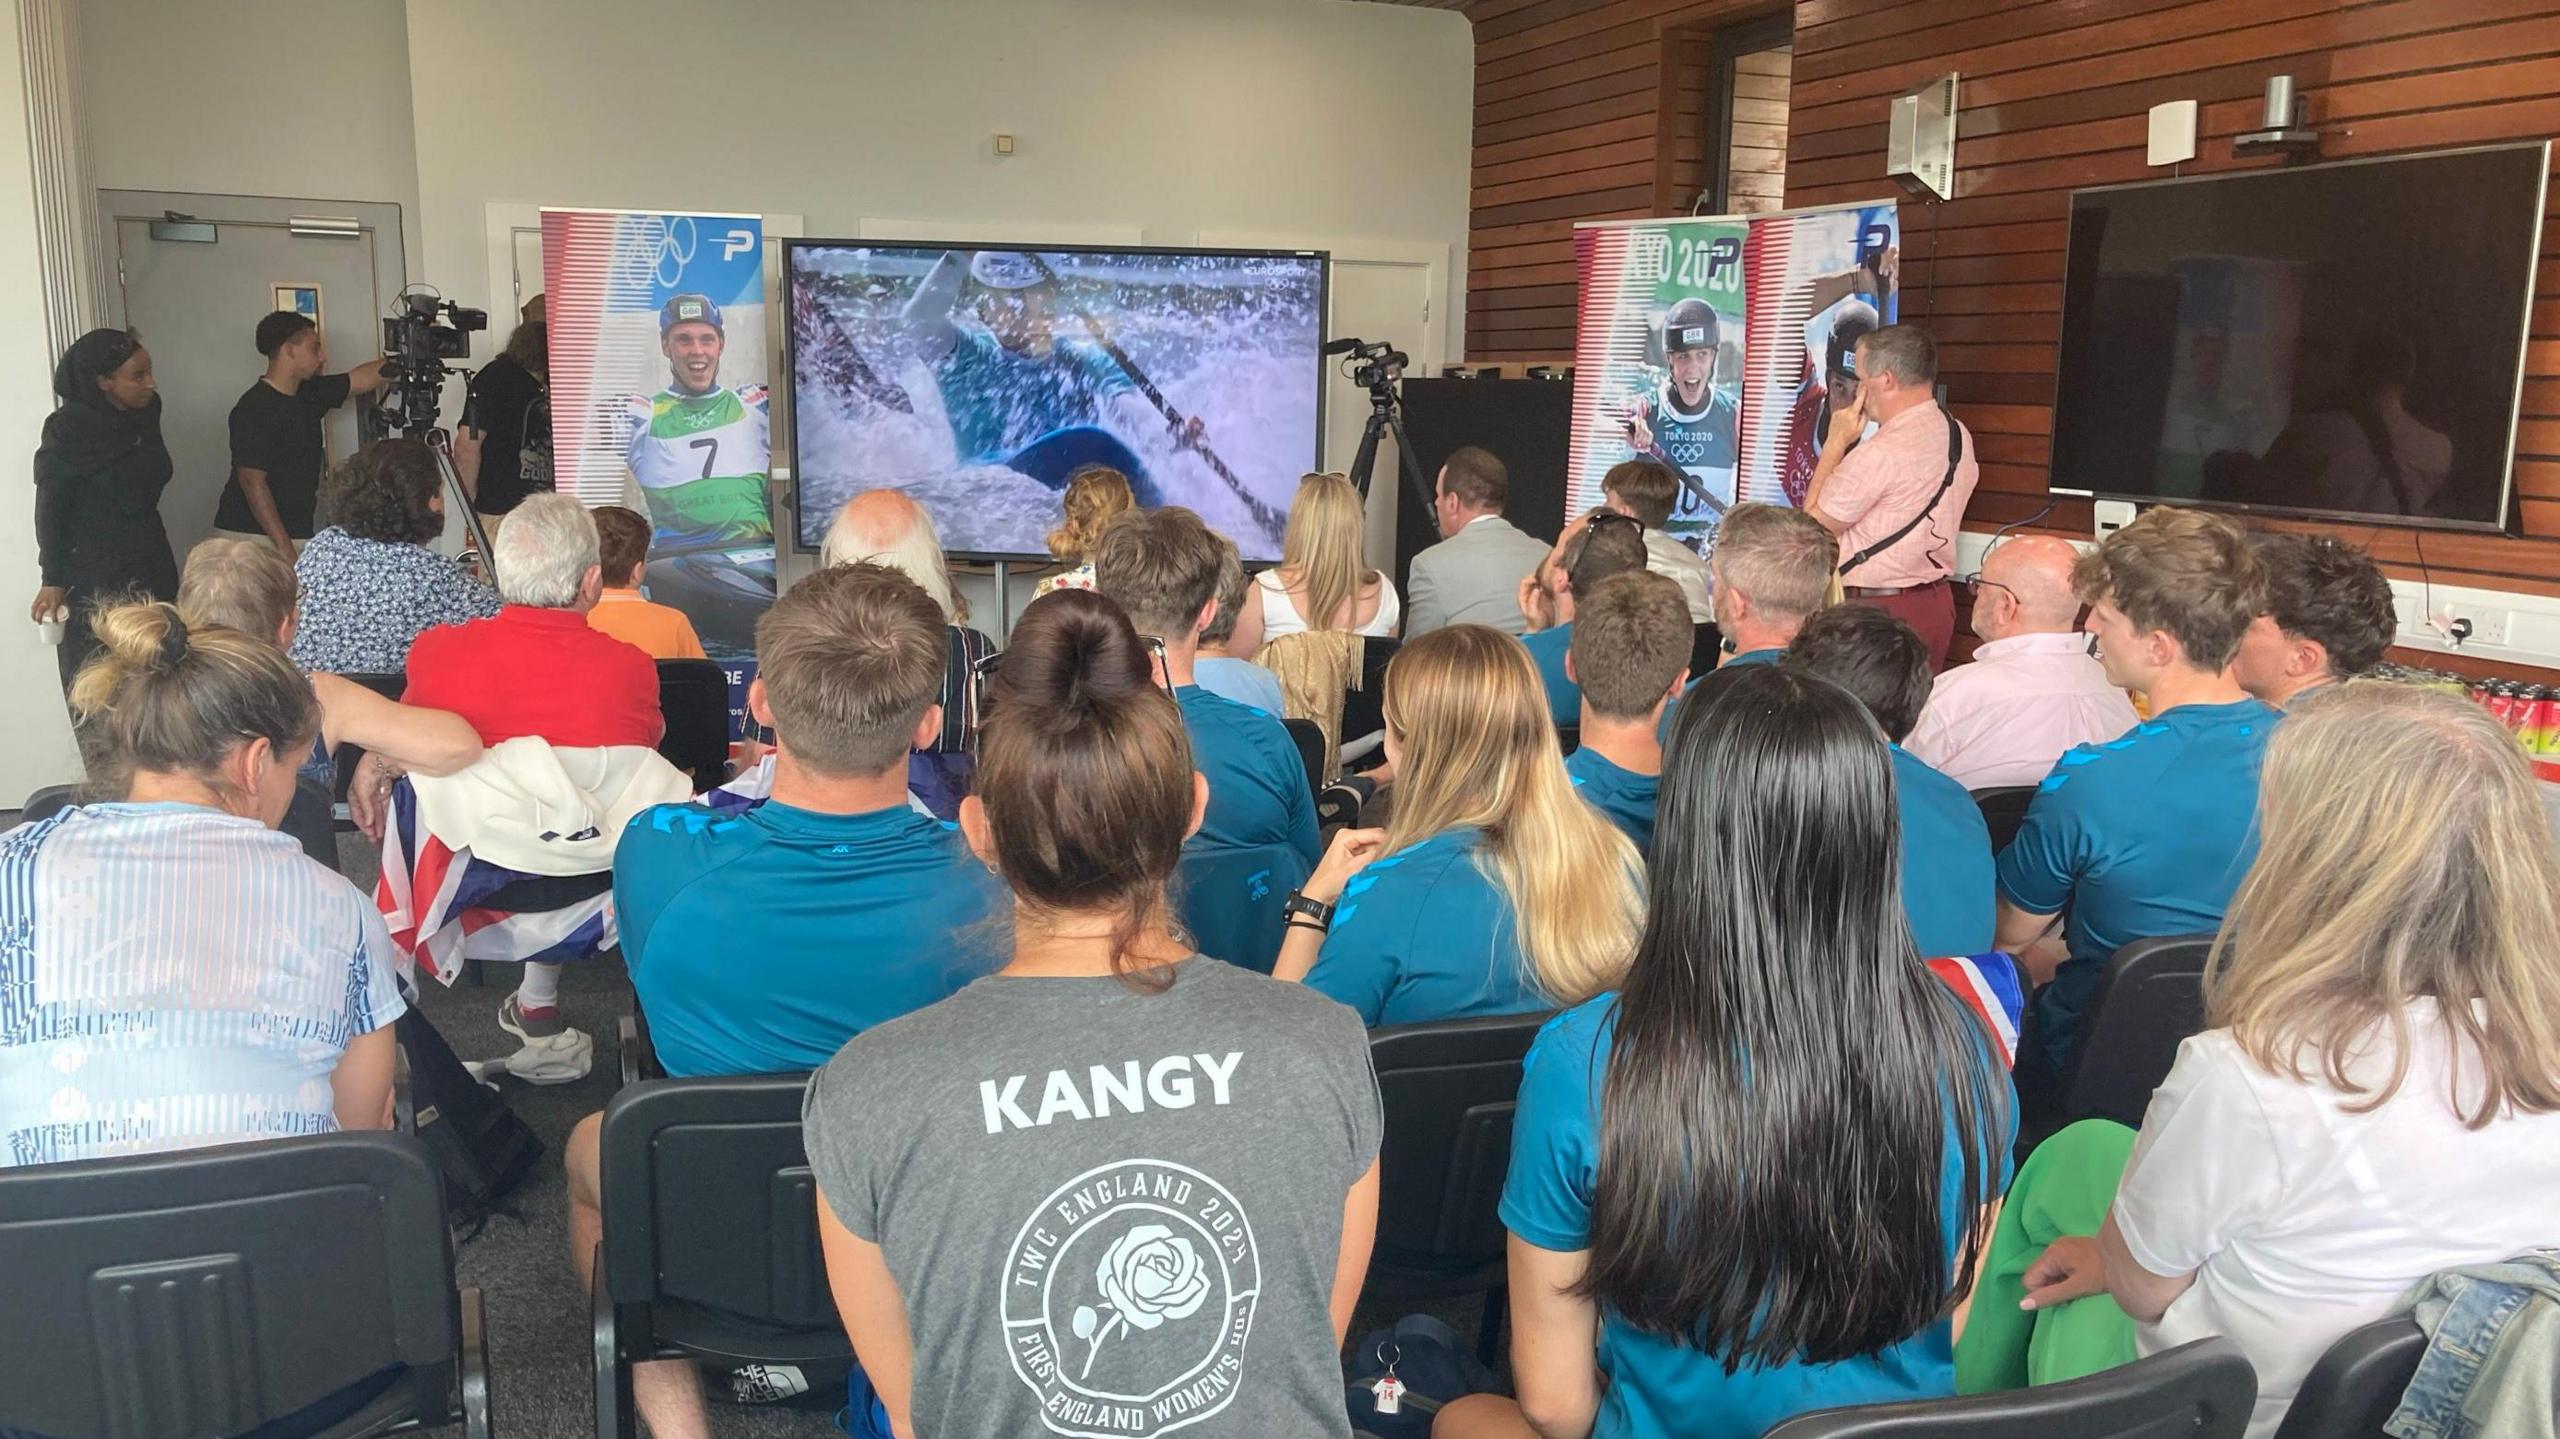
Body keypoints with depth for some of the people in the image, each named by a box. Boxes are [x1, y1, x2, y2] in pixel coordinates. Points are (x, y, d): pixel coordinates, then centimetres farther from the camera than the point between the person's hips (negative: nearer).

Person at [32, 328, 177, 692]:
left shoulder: (144, 413, -1)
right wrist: (52, 580, -9)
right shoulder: (67, 434, -17)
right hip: (93, 574, -6)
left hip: (149, 560, 6)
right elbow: (50, 510, -11)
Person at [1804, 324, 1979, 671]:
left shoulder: (1881, 452, -21)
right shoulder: (1959, 436, 8)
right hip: (1935, 600, 9)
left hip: (1878, 608, -9)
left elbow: (1814, 524, -10)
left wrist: (1836, 442, -4)